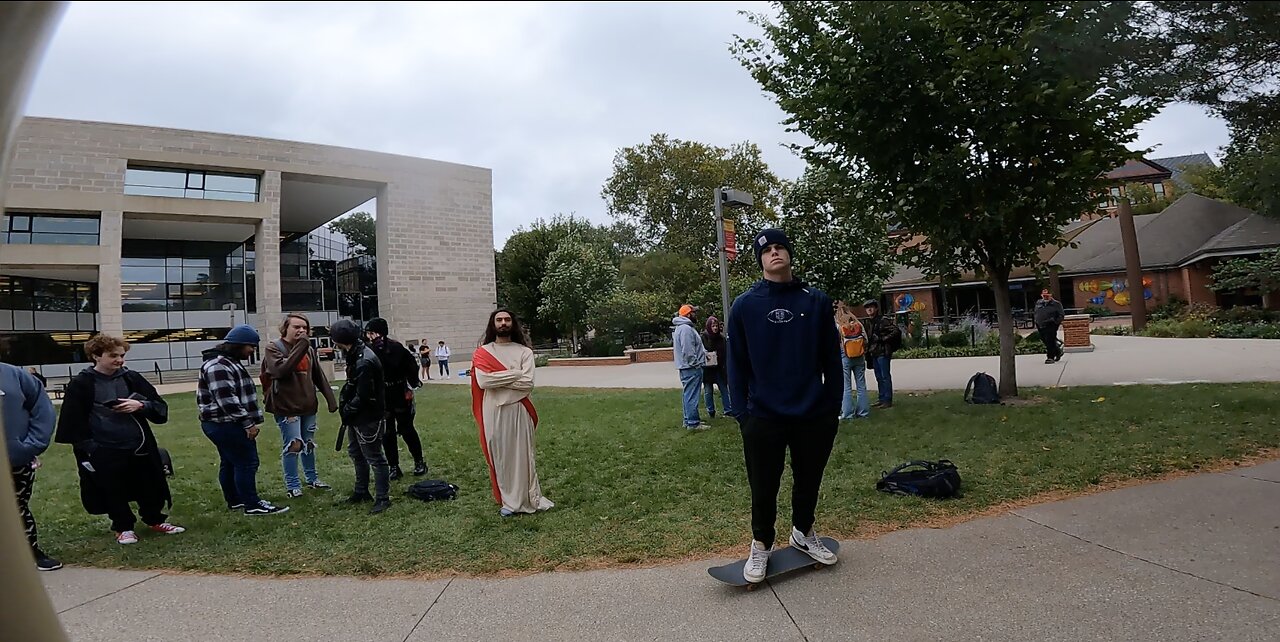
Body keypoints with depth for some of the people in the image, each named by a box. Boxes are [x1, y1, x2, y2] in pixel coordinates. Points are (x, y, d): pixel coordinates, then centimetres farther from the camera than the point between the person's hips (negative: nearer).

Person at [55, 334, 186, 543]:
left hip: (140, 447, 3)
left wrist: (140, 405, -15)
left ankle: (155, 520, 32)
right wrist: (87, 448, -8)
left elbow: (161, 407, 4)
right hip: (104, 453, -3)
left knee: (150, 487, 12)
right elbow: (74, 421, -3)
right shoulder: (81, 384, -5)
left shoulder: (132, 378, 4)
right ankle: (123, 528, 29)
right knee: (114, 492, 9)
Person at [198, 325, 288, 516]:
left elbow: (242, 395, 21)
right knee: (246, 462, -6)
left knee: (229, 463, 17)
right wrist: (248, 422, -19)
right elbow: (227, 400, -25)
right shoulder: (217, 366, -20)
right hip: (226, 425, -11)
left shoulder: (228, 362, 16)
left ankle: (235, 500, 27)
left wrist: (253, 420, 15)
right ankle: (253, 505, 0)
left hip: (225, 424, 11)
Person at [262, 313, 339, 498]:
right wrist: (300, 347, -25)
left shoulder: (309, 350, 10)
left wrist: (330, 399, 9)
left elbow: (319, 376, 14)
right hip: (286, 407, -6)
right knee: (293, 445, -6)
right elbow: (280, 370, -24)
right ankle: (292, 485, 9)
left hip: (308, 406, 6)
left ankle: (312, 478, 31)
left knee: (309, 444, 16)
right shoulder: (274, 348, -6)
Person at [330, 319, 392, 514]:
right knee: (356, 453, 22)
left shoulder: (364, 362, -27)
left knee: (374, 458, -1)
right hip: (357, 417, 11)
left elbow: (362, 396, -26)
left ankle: (382, 499, 10)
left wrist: (347, 410, -11)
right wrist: (345, 404, 1)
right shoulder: (355, 355, 5)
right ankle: (361, 491, 38)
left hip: (368, 418, -11)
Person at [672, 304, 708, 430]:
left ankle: (689, 420, 23)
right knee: (692, 396, -7)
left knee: (689, 395, 16)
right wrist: (695, 363, -17)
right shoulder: (686, 328, -17)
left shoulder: (684, 327, 18)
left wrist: (703, 353, 16)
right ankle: (693, 423, -3)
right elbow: (687, 350, -24)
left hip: (687, 368, 11)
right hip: (691, 368, -11)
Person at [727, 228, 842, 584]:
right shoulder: (744, 305, -2)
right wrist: (741, 412, -3)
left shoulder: (817, 301, 0)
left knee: (809, 482, 18)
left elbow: (831, 359, 4)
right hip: (763, 418, -1)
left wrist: (833, 407, 3)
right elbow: (737, 364, 0)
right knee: (764, 488, 9)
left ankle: (803, 532, 44)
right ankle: (761, 545, 32)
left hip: (815, 417, 2)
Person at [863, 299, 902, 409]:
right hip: (873, 353, 8)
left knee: (885, 376, -4)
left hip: (883, 352, -8)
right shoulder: (868, 323, 14)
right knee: (879, 377, 13)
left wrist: (883, 339, -14)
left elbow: (896, 331, -15)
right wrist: (868, 351, 12)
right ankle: (881, 399, 20)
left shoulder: (884, 320, -9)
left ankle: (887, 400, -1)